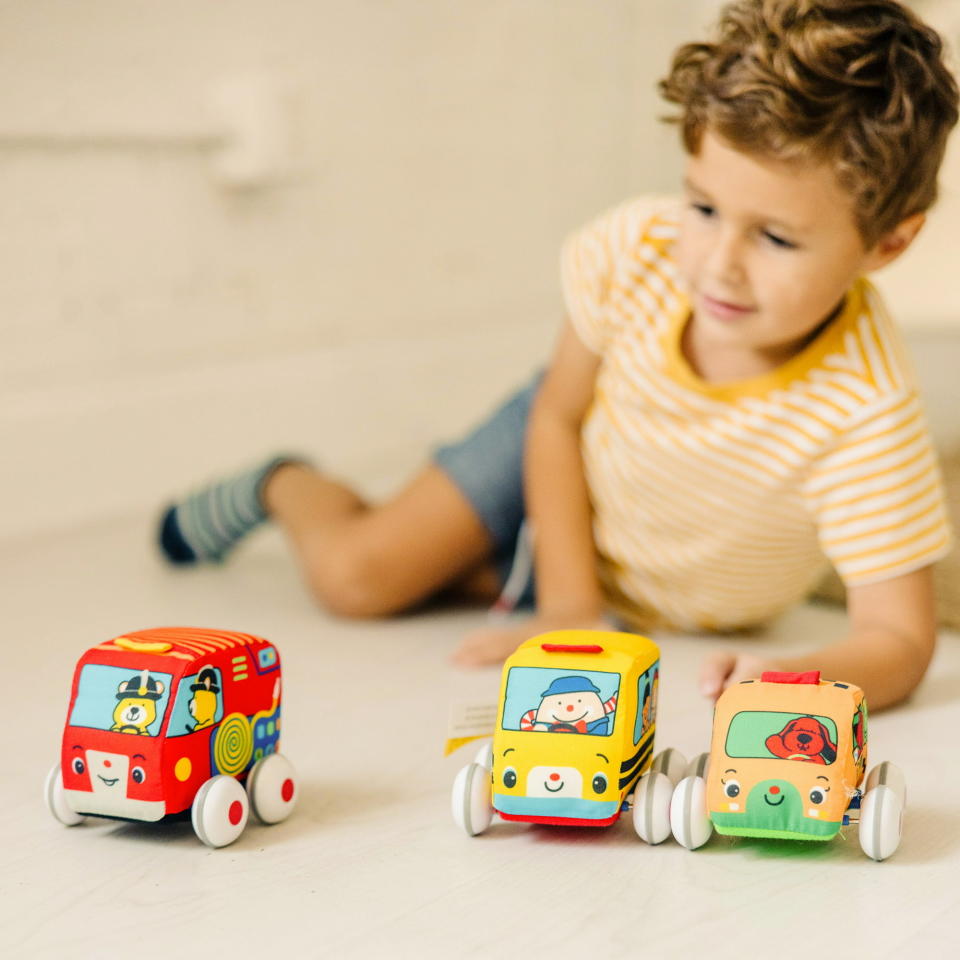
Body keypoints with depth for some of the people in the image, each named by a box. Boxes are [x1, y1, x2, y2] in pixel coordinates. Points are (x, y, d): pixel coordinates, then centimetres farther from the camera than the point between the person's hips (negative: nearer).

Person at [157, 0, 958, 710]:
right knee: (353, 576, -2)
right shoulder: (638, 248, -32)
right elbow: (558, 415, -15)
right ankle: (284, 487, 30)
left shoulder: (868, 418, -42)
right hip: (562, 457, 1)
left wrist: (789, 683, -61)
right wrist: (571, 606, -19)